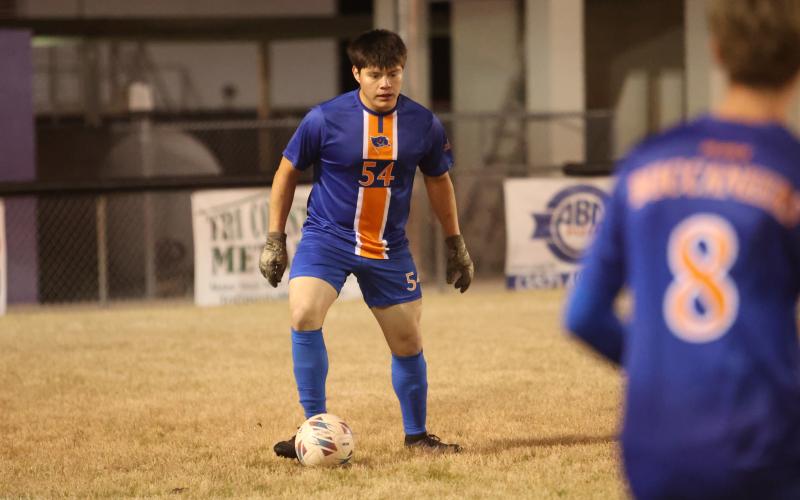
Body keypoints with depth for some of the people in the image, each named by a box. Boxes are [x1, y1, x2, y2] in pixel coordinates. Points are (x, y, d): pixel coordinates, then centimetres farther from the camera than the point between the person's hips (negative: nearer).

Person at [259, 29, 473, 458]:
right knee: (304, 314, -26)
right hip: (327, 235, -3)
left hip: (388, 246, 3)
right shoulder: (325, 118, -14)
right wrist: (274, 239, -1)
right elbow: (287, 173, 0)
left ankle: (417, 434, 29)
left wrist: (455, 244, 16)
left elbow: (438, 181, 12)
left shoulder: (424, 125, -6)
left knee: (408, 343, 6)